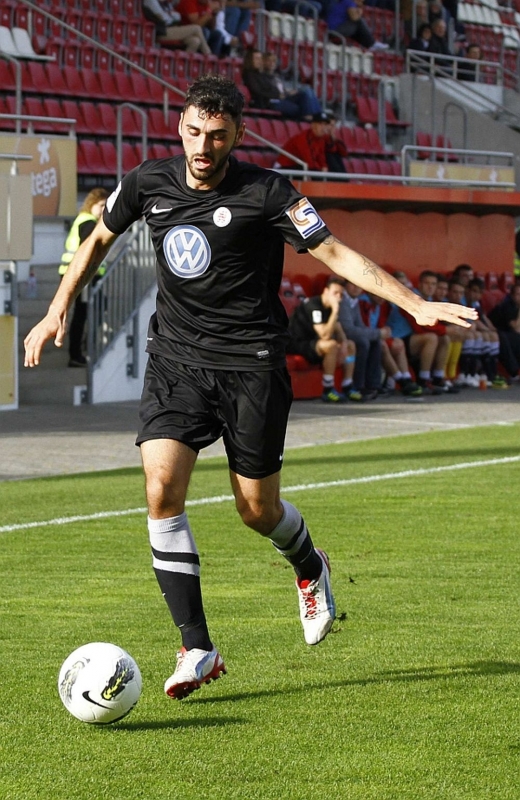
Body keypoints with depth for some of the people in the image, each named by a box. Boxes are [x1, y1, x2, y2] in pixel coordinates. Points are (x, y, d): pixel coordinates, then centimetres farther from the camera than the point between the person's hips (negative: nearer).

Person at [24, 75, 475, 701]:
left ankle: (310, 569, 42)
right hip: (176, 361, 3)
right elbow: (99, 240, 19)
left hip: (251, 366, -3)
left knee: (257, 510, 3)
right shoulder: (148, 184, 0)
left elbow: (337, 255, -8)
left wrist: (416, 305, -15)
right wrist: (57, 312, 15)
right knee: (161, 490, -17)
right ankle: (197, 649, -12)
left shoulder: (265, 194, -11)